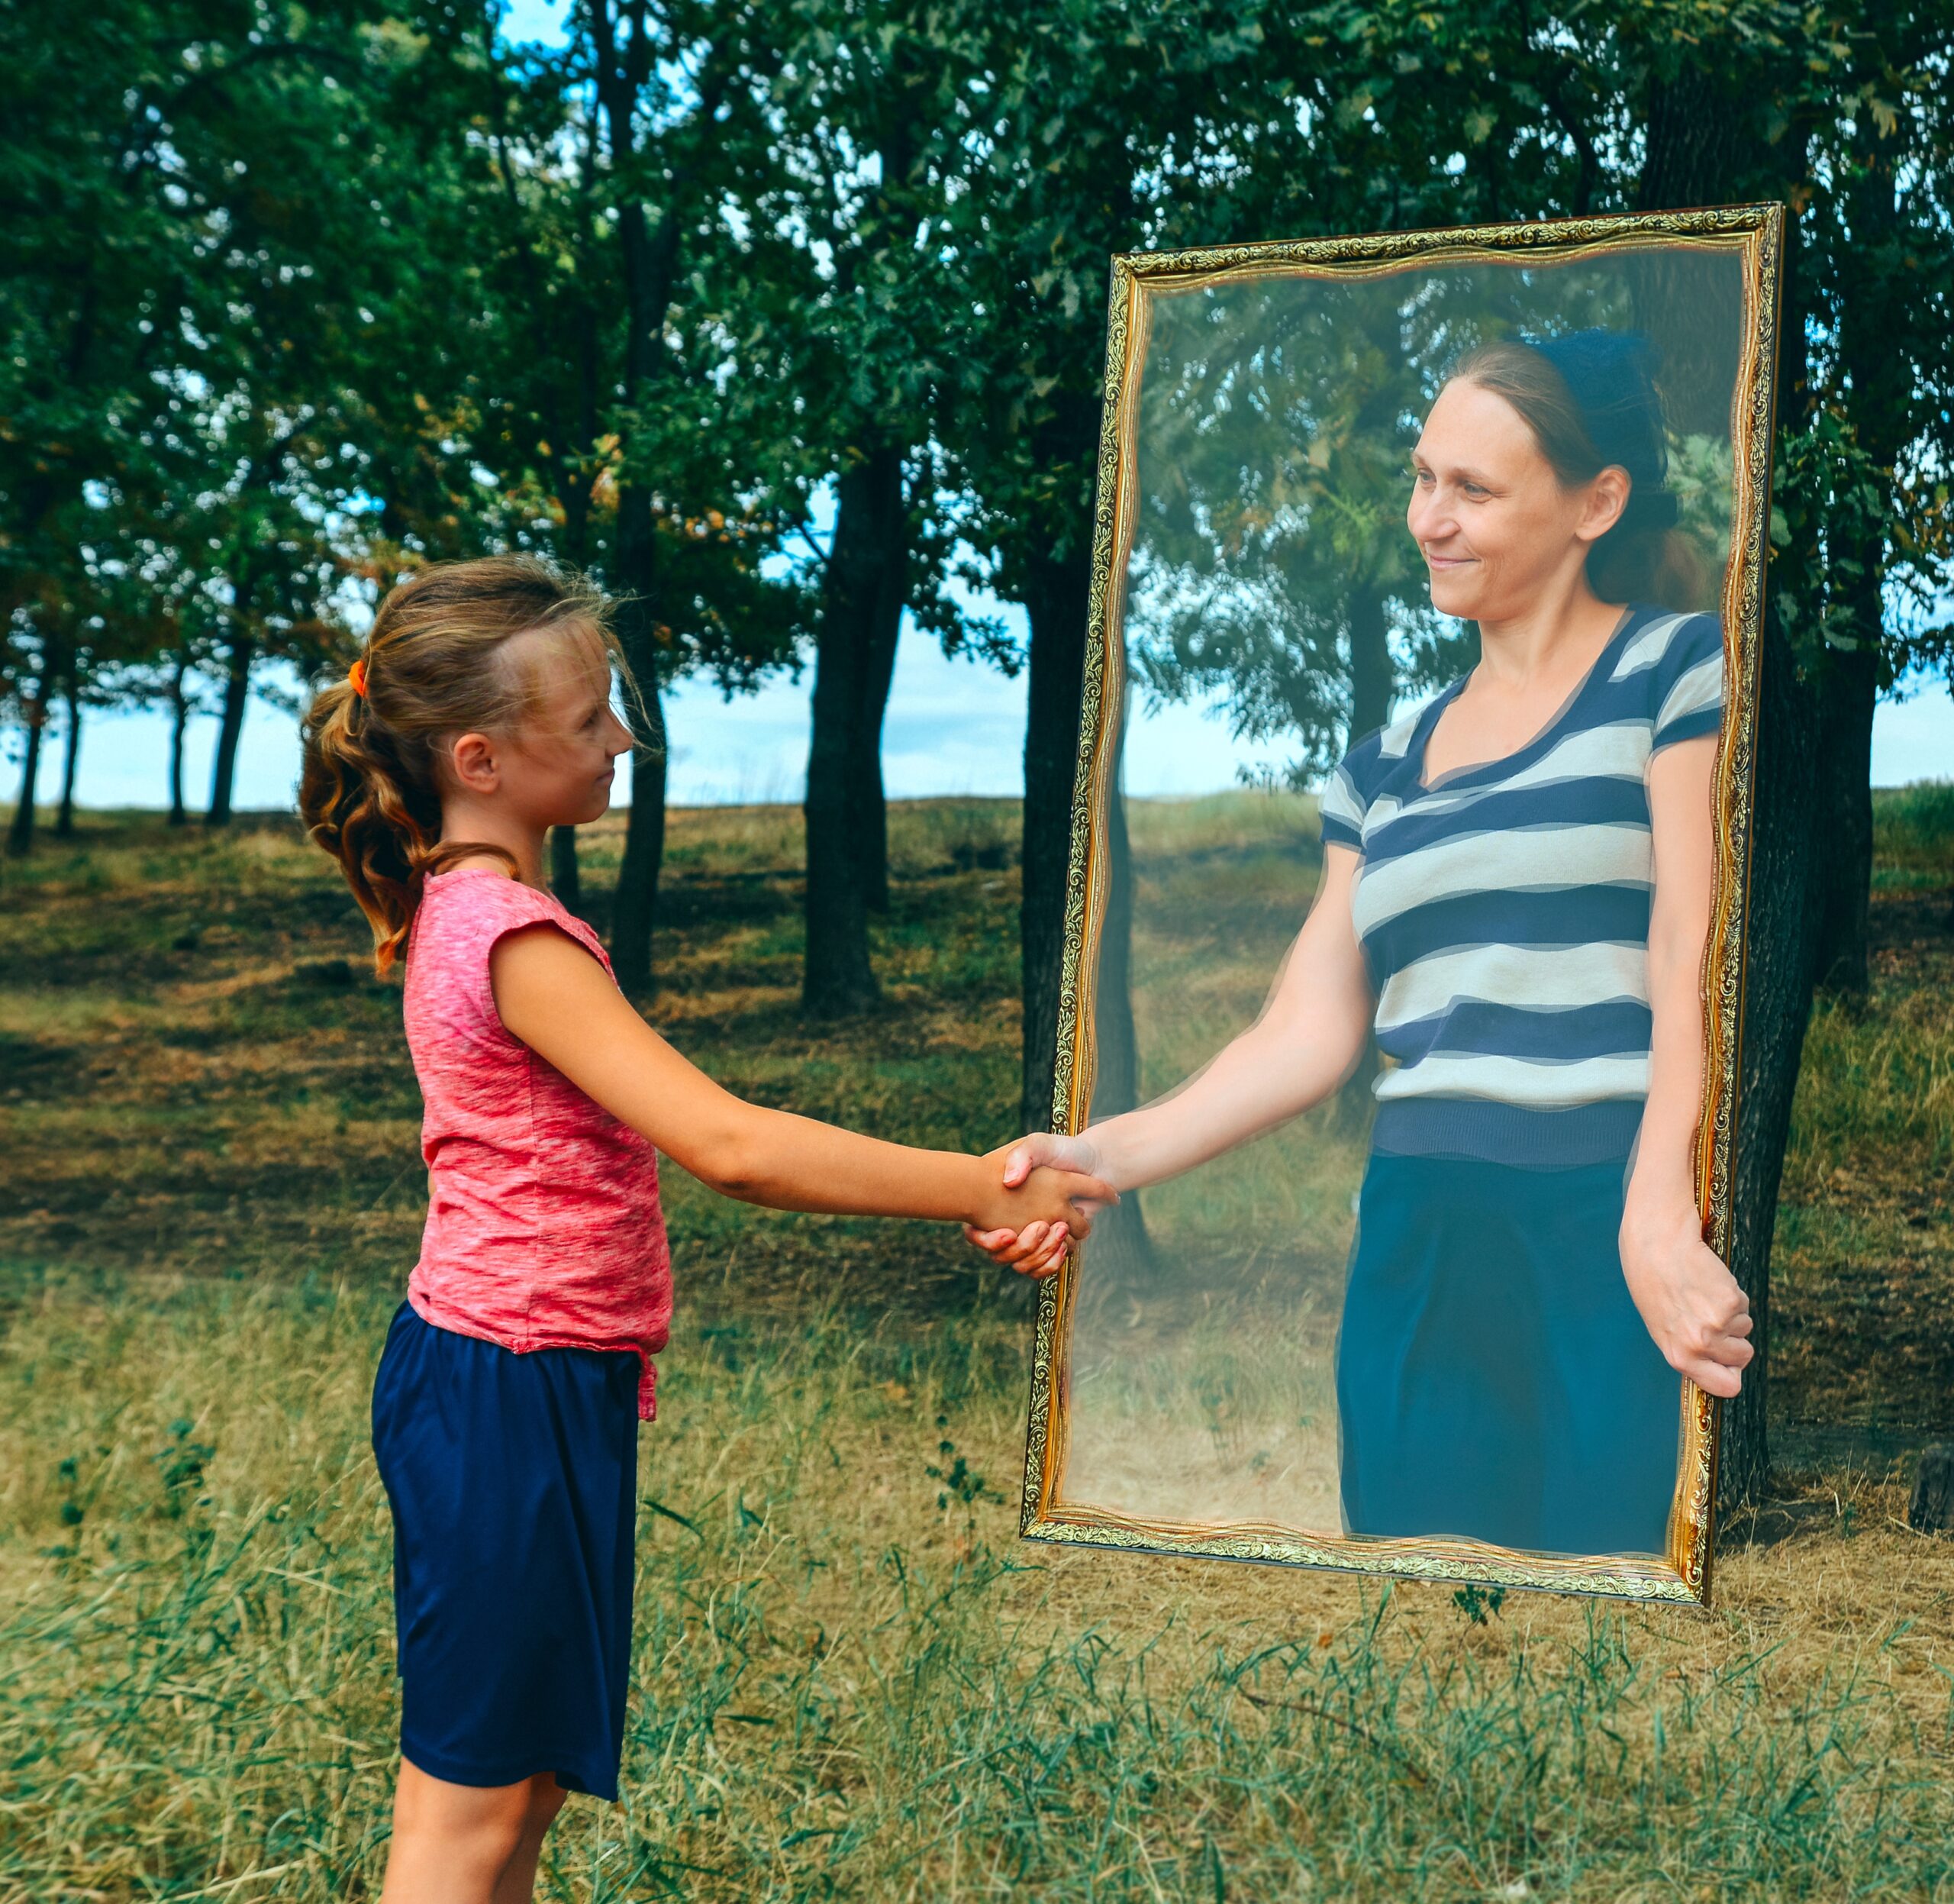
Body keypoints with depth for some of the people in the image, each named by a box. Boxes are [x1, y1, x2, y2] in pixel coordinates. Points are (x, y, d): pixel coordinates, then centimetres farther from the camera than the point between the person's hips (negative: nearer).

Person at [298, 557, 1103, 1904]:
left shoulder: (459, 905, 10)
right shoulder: (515, 938, -21)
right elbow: (730, 1147, -27)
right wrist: (984, 1190, -22)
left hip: (495, 1376, 10)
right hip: (512, 1392, -10)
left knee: (525, 1774, 17)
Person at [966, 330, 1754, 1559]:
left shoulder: (1674, 671, 3)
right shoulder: (1387, 765, 19)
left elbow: (1695, 968, -8)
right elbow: (1311, 1034, 13)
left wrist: (1660, 1224, -20)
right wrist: (1108, 1157, 1)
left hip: (1624, 1239, -5)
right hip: (1422, 1249, 5)